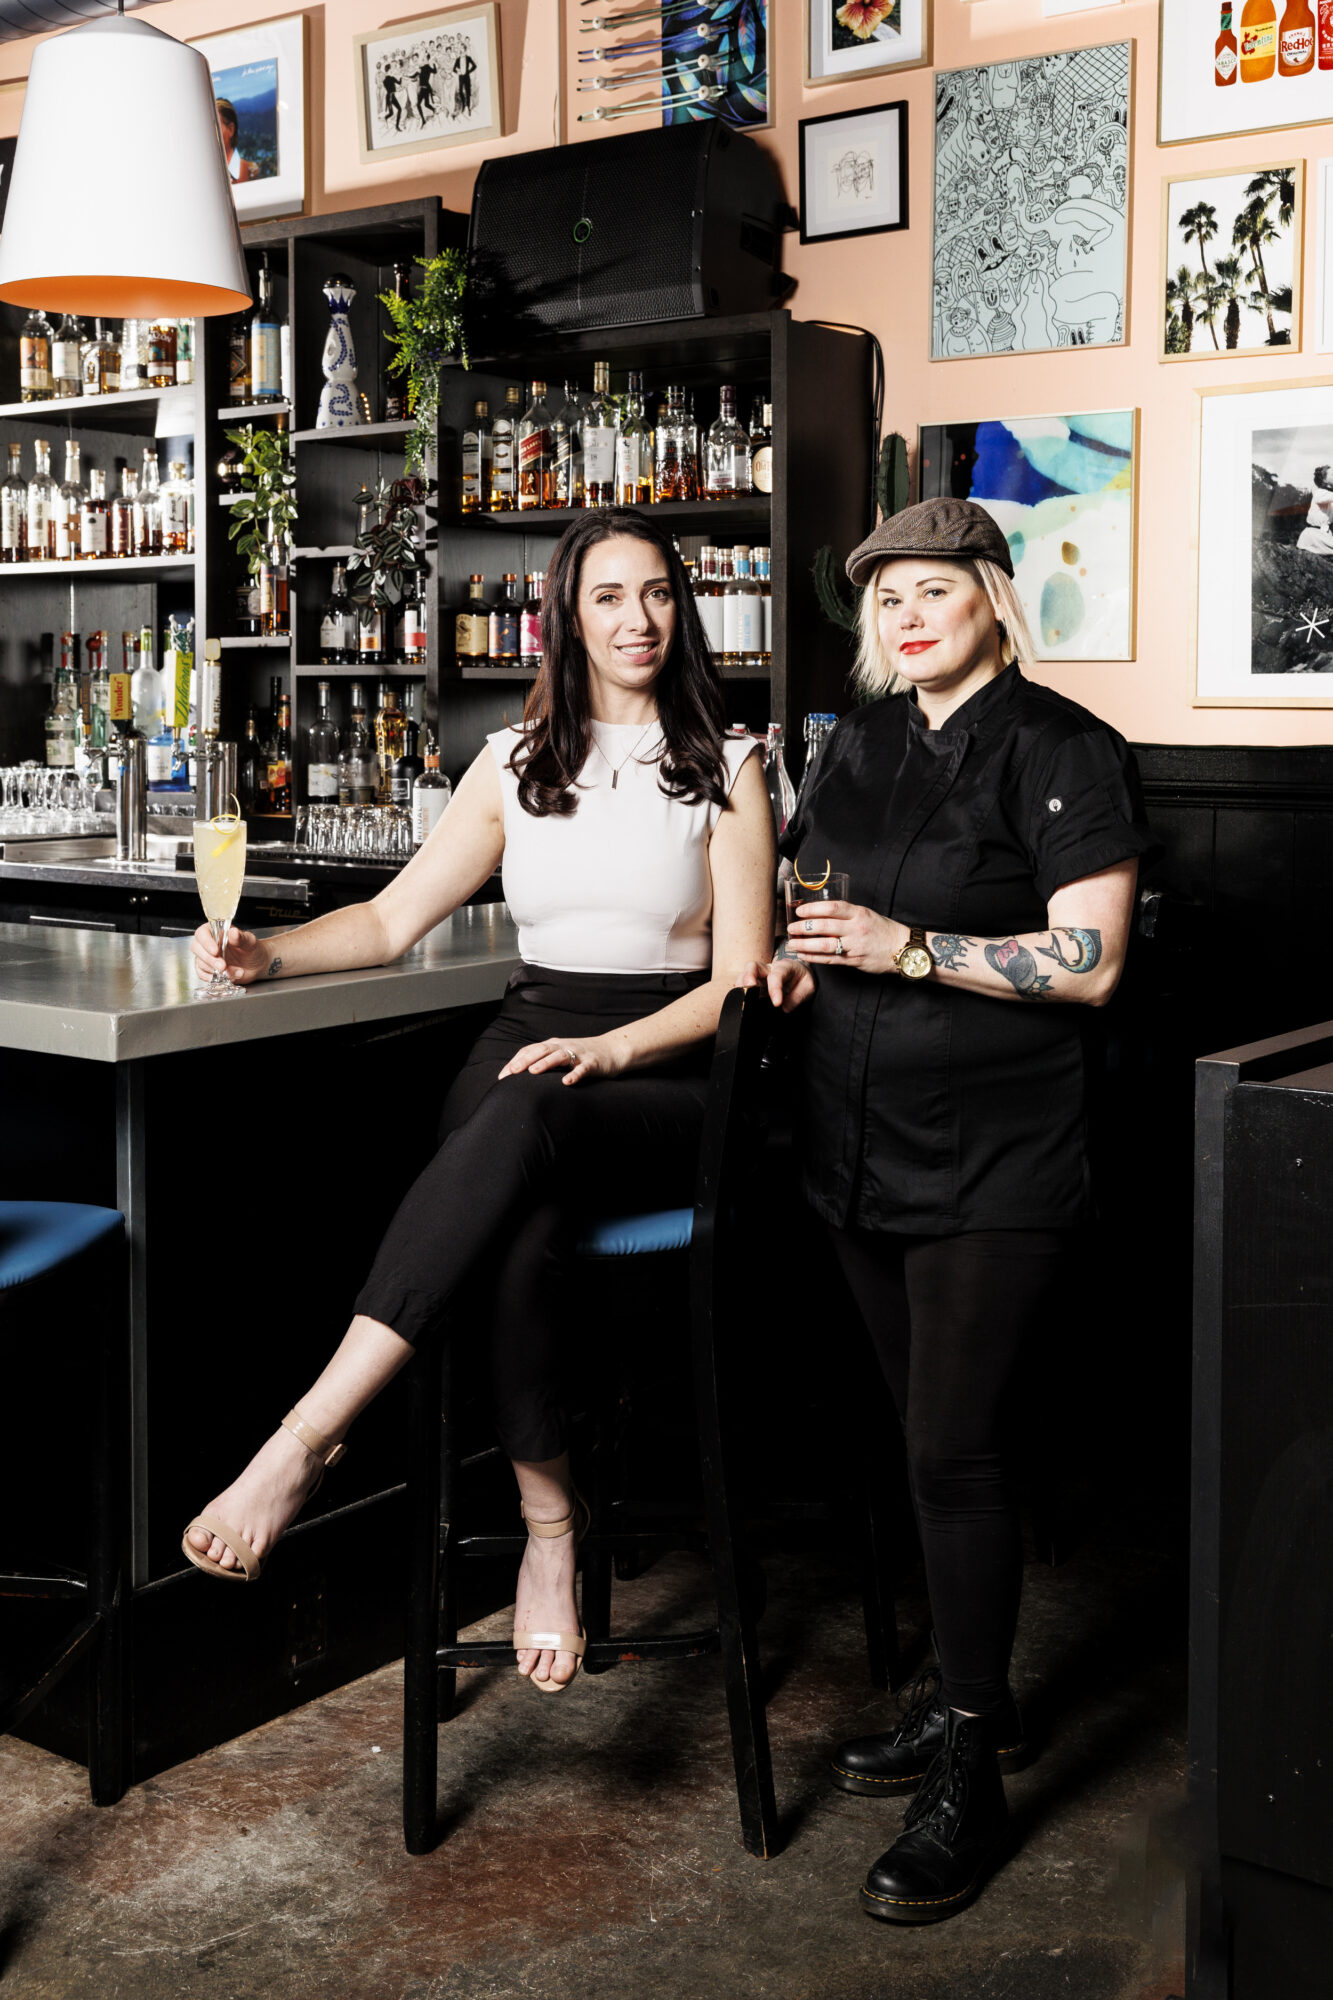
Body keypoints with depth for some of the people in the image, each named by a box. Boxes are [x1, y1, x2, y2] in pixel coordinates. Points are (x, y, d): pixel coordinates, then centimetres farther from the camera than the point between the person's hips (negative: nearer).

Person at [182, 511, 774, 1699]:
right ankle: (549, 1530, -27)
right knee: (525, 1228, -36)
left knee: (522, 1121, -39)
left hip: (663, 1078, -2)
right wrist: (270, 955, -3)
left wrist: (610, 1050, -17)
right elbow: (395, 919, 16)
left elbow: (741, 980, 0)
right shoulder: (516, 765, 17)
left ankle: (306, 1442, -43)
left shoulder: (725, 769, 7)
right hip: (528, 1046, 3)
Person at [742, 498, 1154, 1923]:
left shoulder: (1061, 750, -8)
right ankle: (966, 1692, 32)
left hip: (994, 1163, -7)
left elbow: (1088, 960, -14)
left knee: (953, 1449, -7)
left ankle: (970, 1777, 6)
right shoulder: (861, 746, 12)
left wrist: (909, 949, -20)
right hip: (862, 1148, 7)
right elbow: (806, 887, 26)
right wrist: (789, 951, 4)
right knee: (924, 1434, 15)